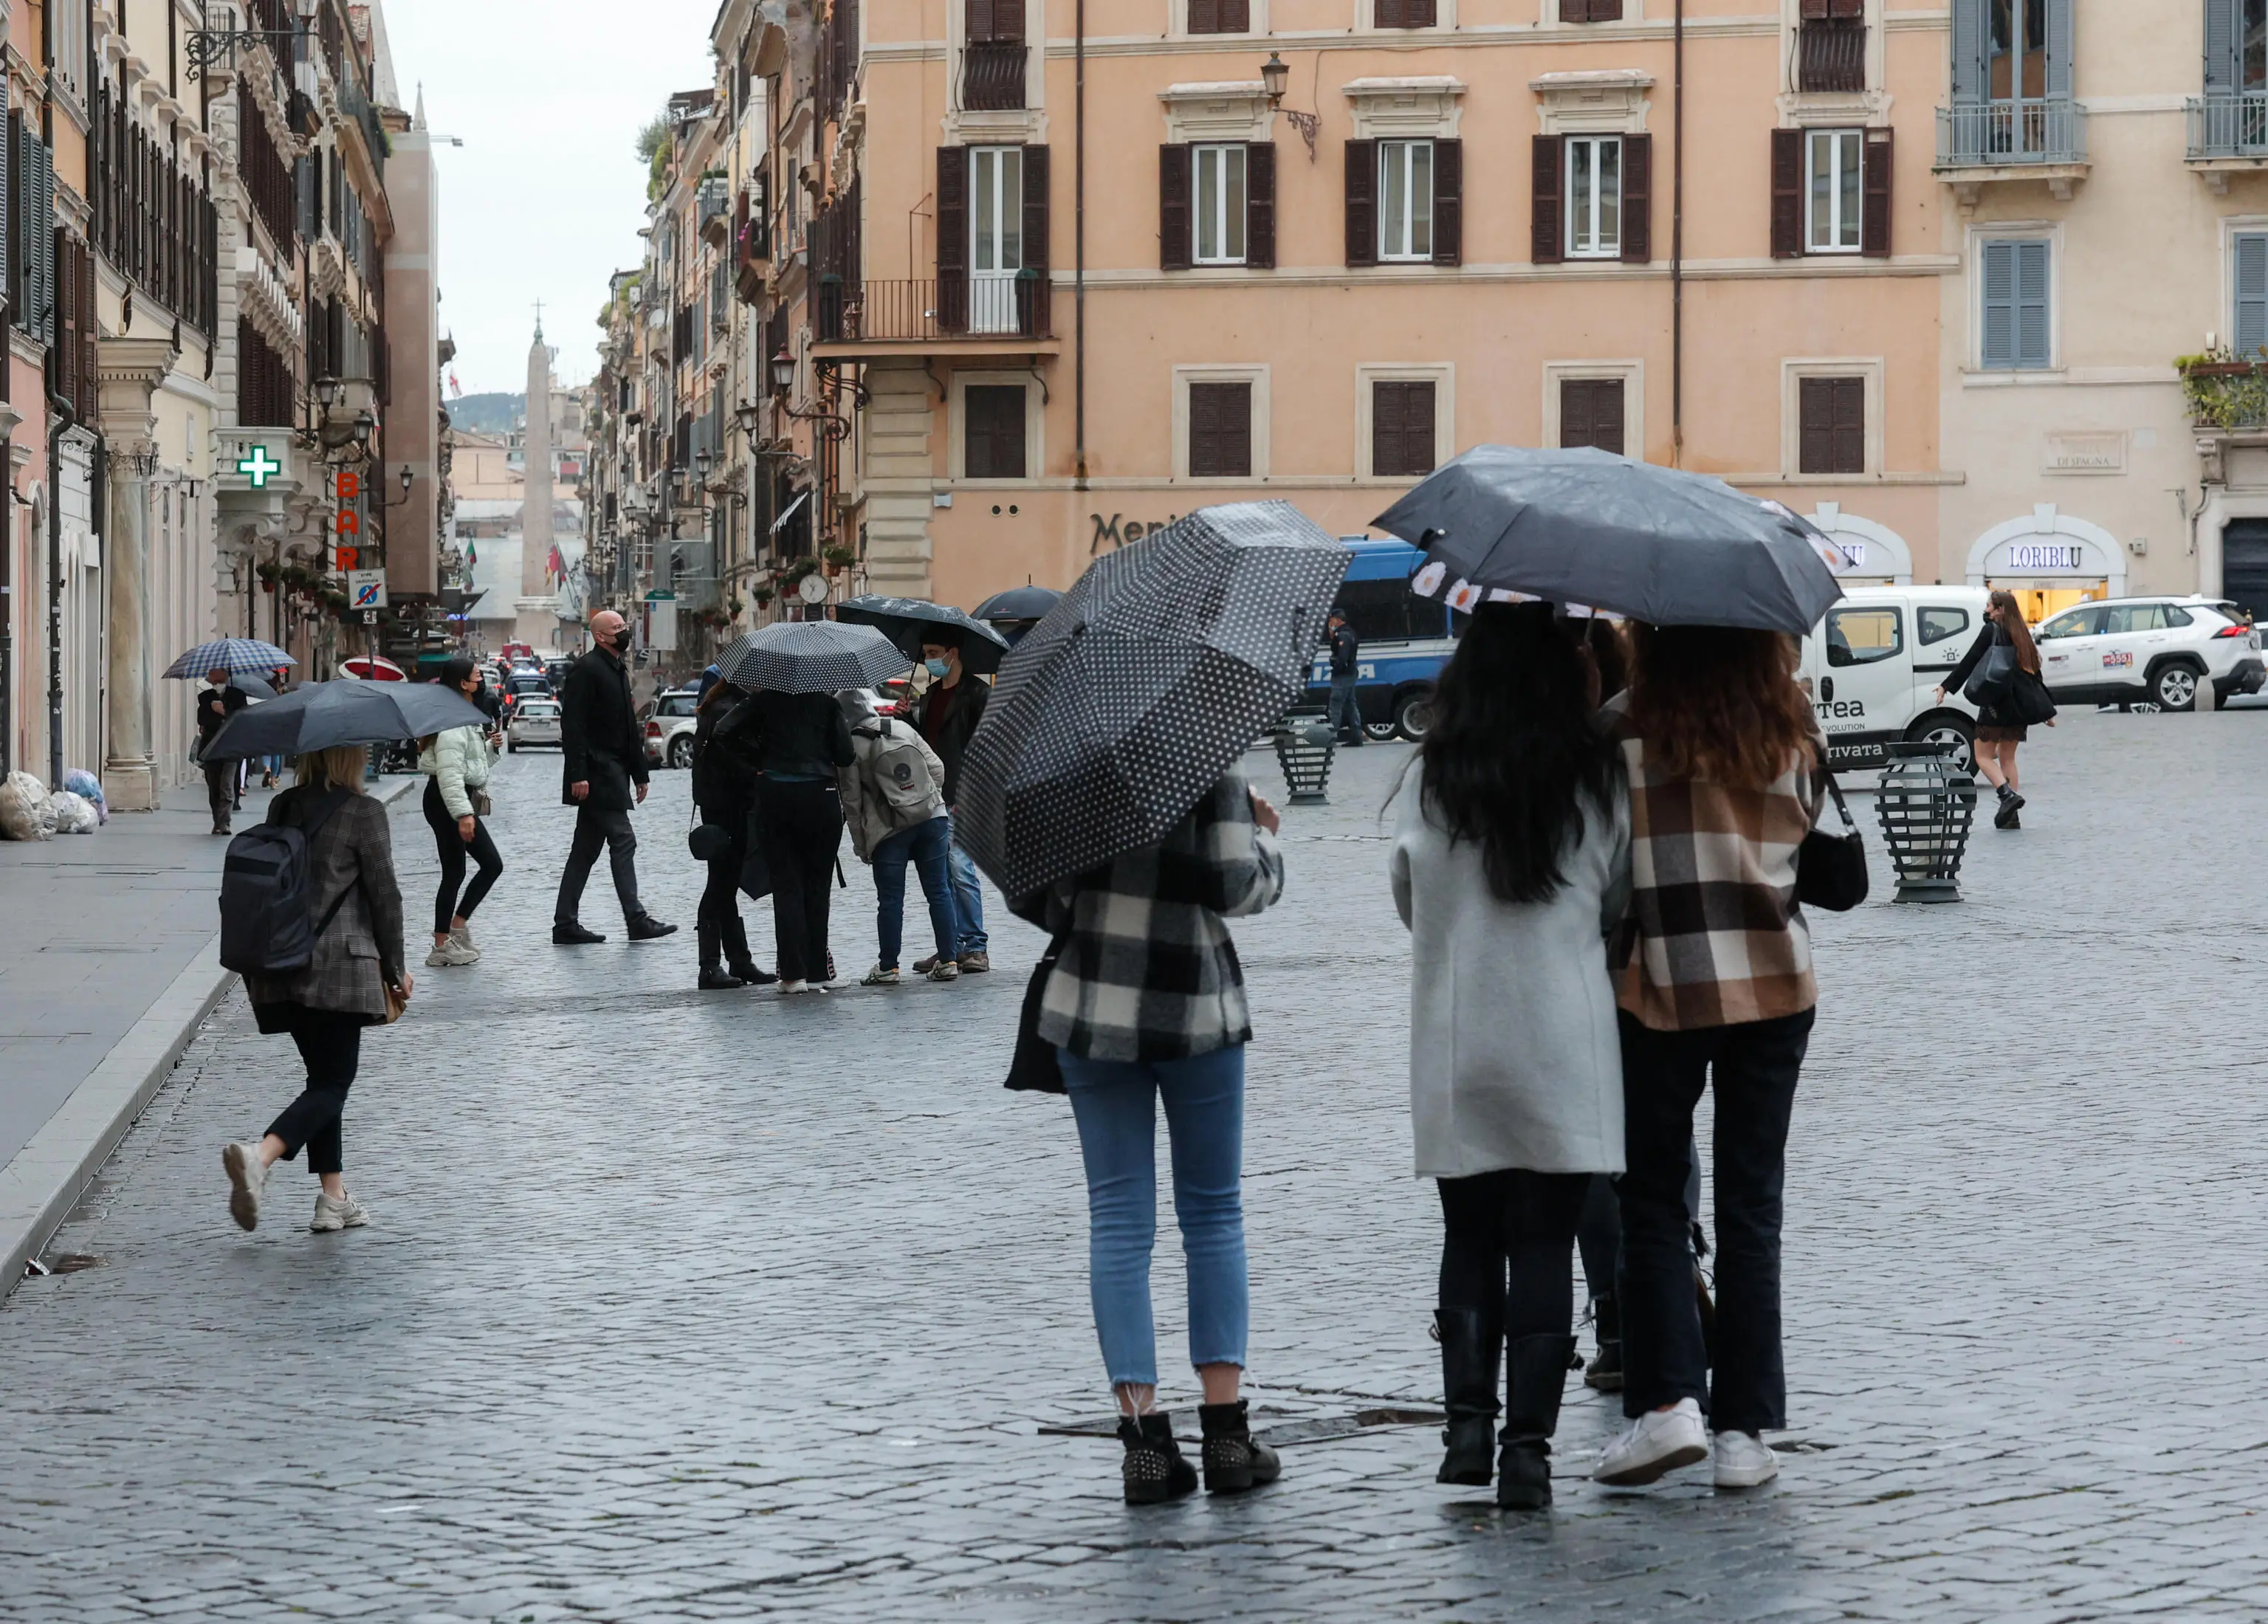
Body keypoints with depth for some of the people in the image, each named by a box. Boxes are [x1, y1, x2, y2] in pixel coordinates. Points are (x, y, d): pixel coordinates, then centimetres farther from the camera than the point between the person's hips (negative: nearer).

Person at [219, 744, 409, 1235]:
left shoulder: (282, 808, 9)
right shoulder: (363, 813, -9)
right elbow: (383, 895, -6)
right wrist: (396, 967, 4)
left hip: (281, 967, 6)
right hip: (340, 964, -6)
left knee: (325, 1077, 16)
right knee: (332, 1082, -2)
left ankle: (334, 1199, 15)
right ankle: (259, 1154, -26)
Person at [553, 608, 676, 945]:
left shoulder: (618, 671, 19)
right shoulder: (586, 670, -11)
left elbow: (628, 726, 23)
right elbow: (572, 725, -17)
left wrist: (639, 773, 20)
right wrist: (578, 775, -23)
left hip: (612, 774, 10)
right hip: (597, 774, -10)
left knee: (586, 850, 9)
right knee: (623, 841, -10)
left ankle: (566, 924, 10)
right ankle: (636, 920, -10)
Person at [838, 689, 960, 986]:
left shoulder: (852, 747, -6)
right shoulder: (902, 729, 6)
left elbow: (852, 800, -3)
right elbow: (937, 767, 8)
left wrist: (860, 844, 6)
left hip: (890, 829, -4)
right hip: (932, 818, 4)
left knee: (890, 900, 4)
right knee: (939, 892, 7)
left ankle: (888, 967, 8)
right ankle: (947, 962, 8)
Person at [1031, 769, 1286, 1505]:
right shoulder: (1212, 769, -8)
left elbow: (1028, 892, -2)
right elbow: (1239, 888, -15)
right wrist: (1266, 837, 5)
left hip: (1091, 1012, 2)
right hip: (1196, 1010, -2)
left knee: (1118, 1218, 4)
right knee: (1213, 1210, 11)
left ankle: (1142, 1431, -4)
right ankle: (1225, 1430, 6)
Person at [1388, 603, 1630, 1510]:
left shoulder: (1431, 783, -4)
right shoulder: (1597, 785, -4)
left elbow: (1407, 901, 7)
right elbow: (1618, 906, 5)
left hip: (1455, 1052, 1)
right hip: (1565, 1050, -1)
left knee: (1469, 1240, 14)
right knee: (1544, 1248, 3)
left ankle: (1467, 1424, 3)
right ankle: (1528, 1447, -1)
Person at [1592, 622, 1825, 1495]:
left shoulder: (1624, 728, -9)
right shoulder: (1794, 729, 1)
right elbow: (1811, 845, 10)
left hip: (1661, 988, -3)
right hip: (1777, 983, 3)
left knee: (1651, 1197, 10)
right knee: (1751, 1207, 8)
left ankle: (1667, 1399, -4)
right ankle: (1745, 1428, 7)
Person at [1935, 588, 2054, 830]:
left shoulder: (1991, 631, -8)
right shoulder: (2021, 635, 11)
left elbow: (1970, 661, -10)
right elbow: (2034, 673, 14)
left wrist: (1946, 686, -4)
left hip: (1996, 704, -7)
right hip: (2019, 705, 7)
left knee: (1984, 756, 3)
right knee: (2007, 757, 14)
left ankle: (2008, 794, -20)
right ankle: (2011, 815, 8)